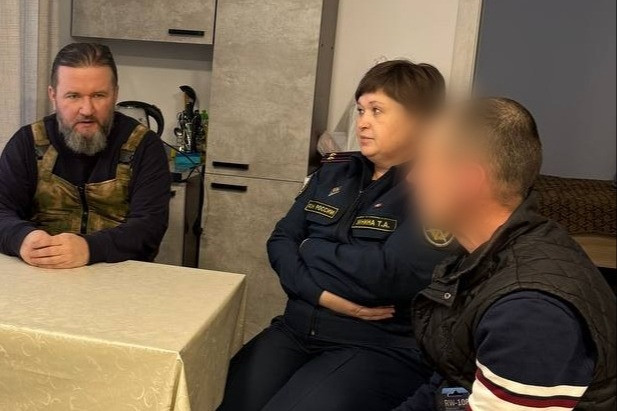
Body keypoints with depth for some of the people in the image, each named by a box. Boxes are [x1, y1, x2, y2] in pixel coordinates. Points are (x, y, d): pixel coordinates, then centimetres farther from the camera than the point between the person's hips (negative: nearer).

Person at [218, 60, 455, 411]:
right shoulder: (334, 171, 10)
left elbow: (389, 275, -22)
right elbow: (281, 241, 7)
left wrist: (311, 248, -6)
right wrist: (322, 294, -12)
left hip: (383, 348, -5)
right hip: (297, 330, 6)